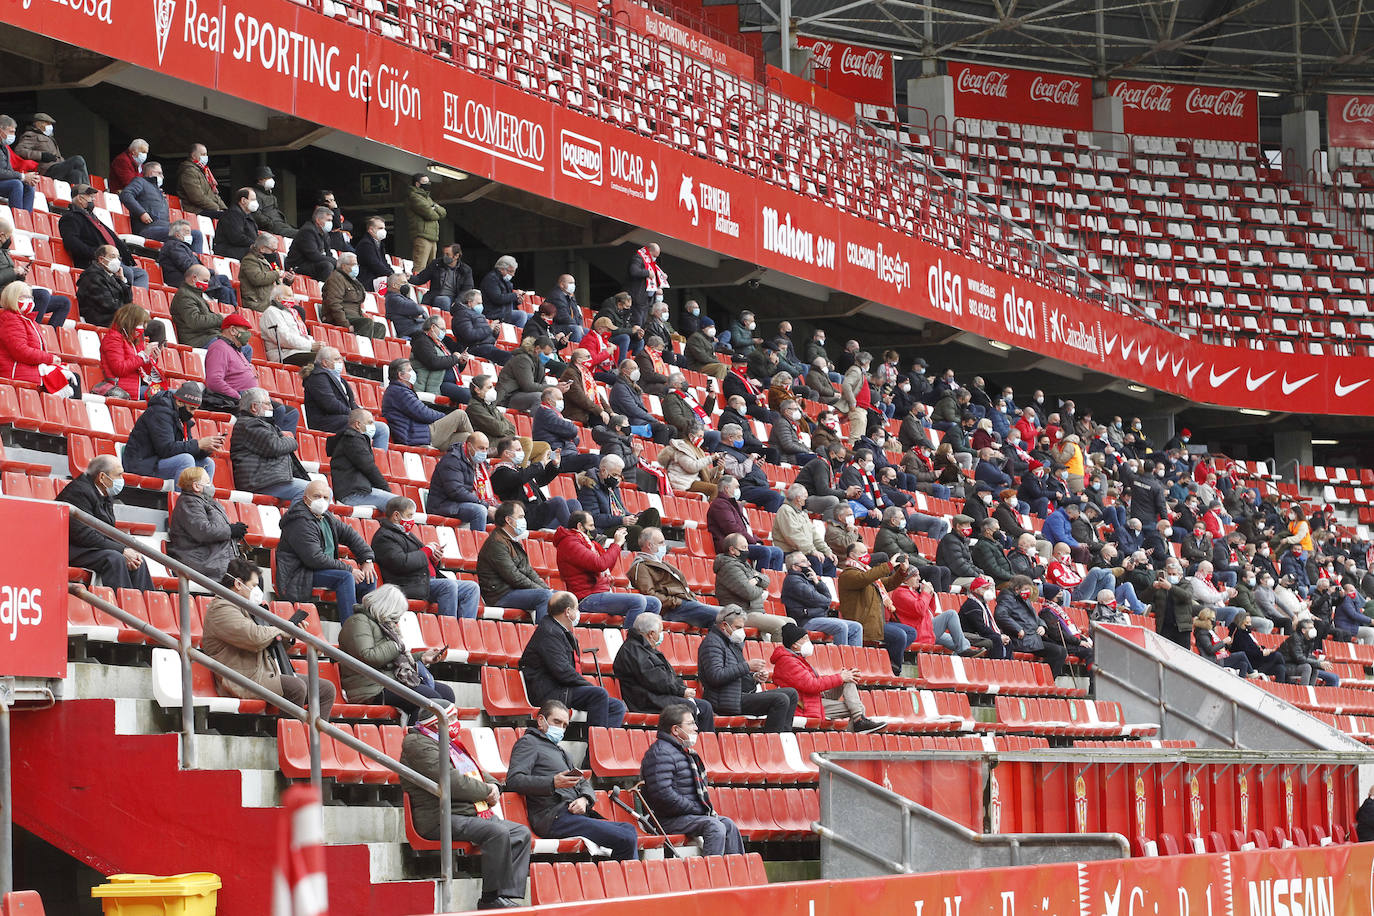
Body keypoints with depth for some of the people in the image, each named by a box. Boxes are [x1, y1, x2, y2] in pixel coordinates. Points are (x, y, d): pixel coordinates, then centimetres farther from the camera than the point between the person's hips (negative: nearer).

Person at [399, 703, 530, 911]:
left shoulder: (450, 744, 23)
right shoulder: (420, 745, -10)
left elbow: (478, 773, 29)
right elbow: (452, 783, -20)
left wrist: (493, 786, 6)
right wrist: (486, 792, -7)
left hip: (475, 814, 11)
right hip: (442, 819, -11)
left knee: (521, 833, -2)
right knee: (497, 832, -30)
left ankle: (511, 897, -12)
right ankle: (492, 900, -24)